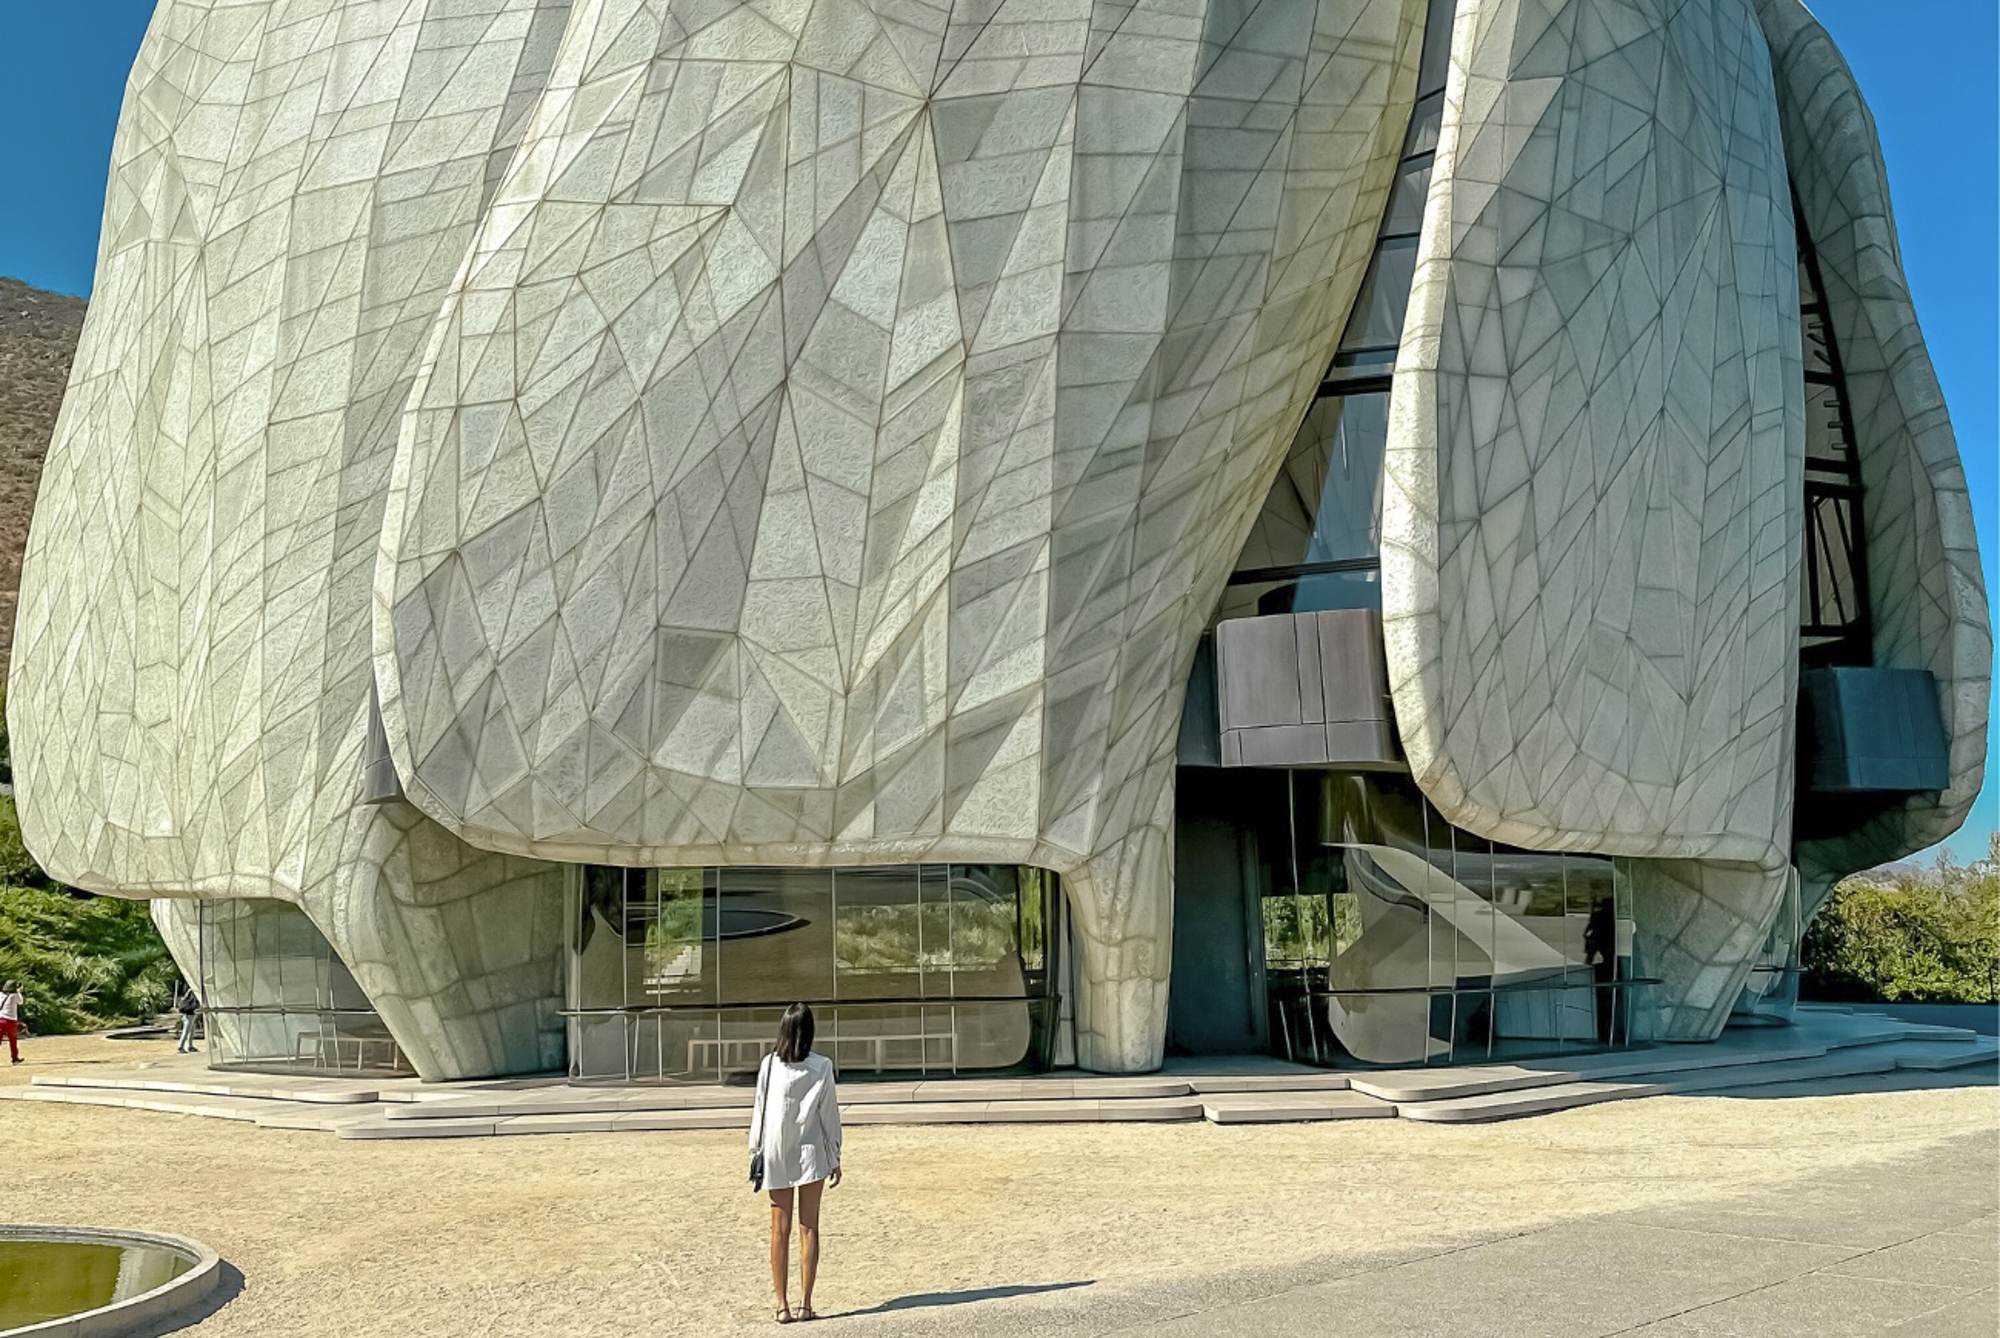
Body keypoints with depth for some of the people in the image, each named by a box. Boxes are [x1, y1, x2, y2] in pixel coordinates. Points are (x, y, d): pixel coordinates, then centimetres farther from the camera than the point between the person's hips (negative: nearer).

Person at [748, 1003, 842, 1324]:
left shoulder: (769, 1065, -5)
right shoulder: (821, 1067, -7)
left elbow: (760, 1109, 0)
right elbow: (829, 1114, -2)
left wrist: (756, 1150, 10)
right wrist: (835, 1158, 7)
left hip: (776, 1155, 1)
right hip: (810, 1154, -1)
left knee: (780, 1229, 7)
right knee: (809, 1228, 6)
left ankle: (783, 1305, 7)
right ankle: (805, 1304, 6)